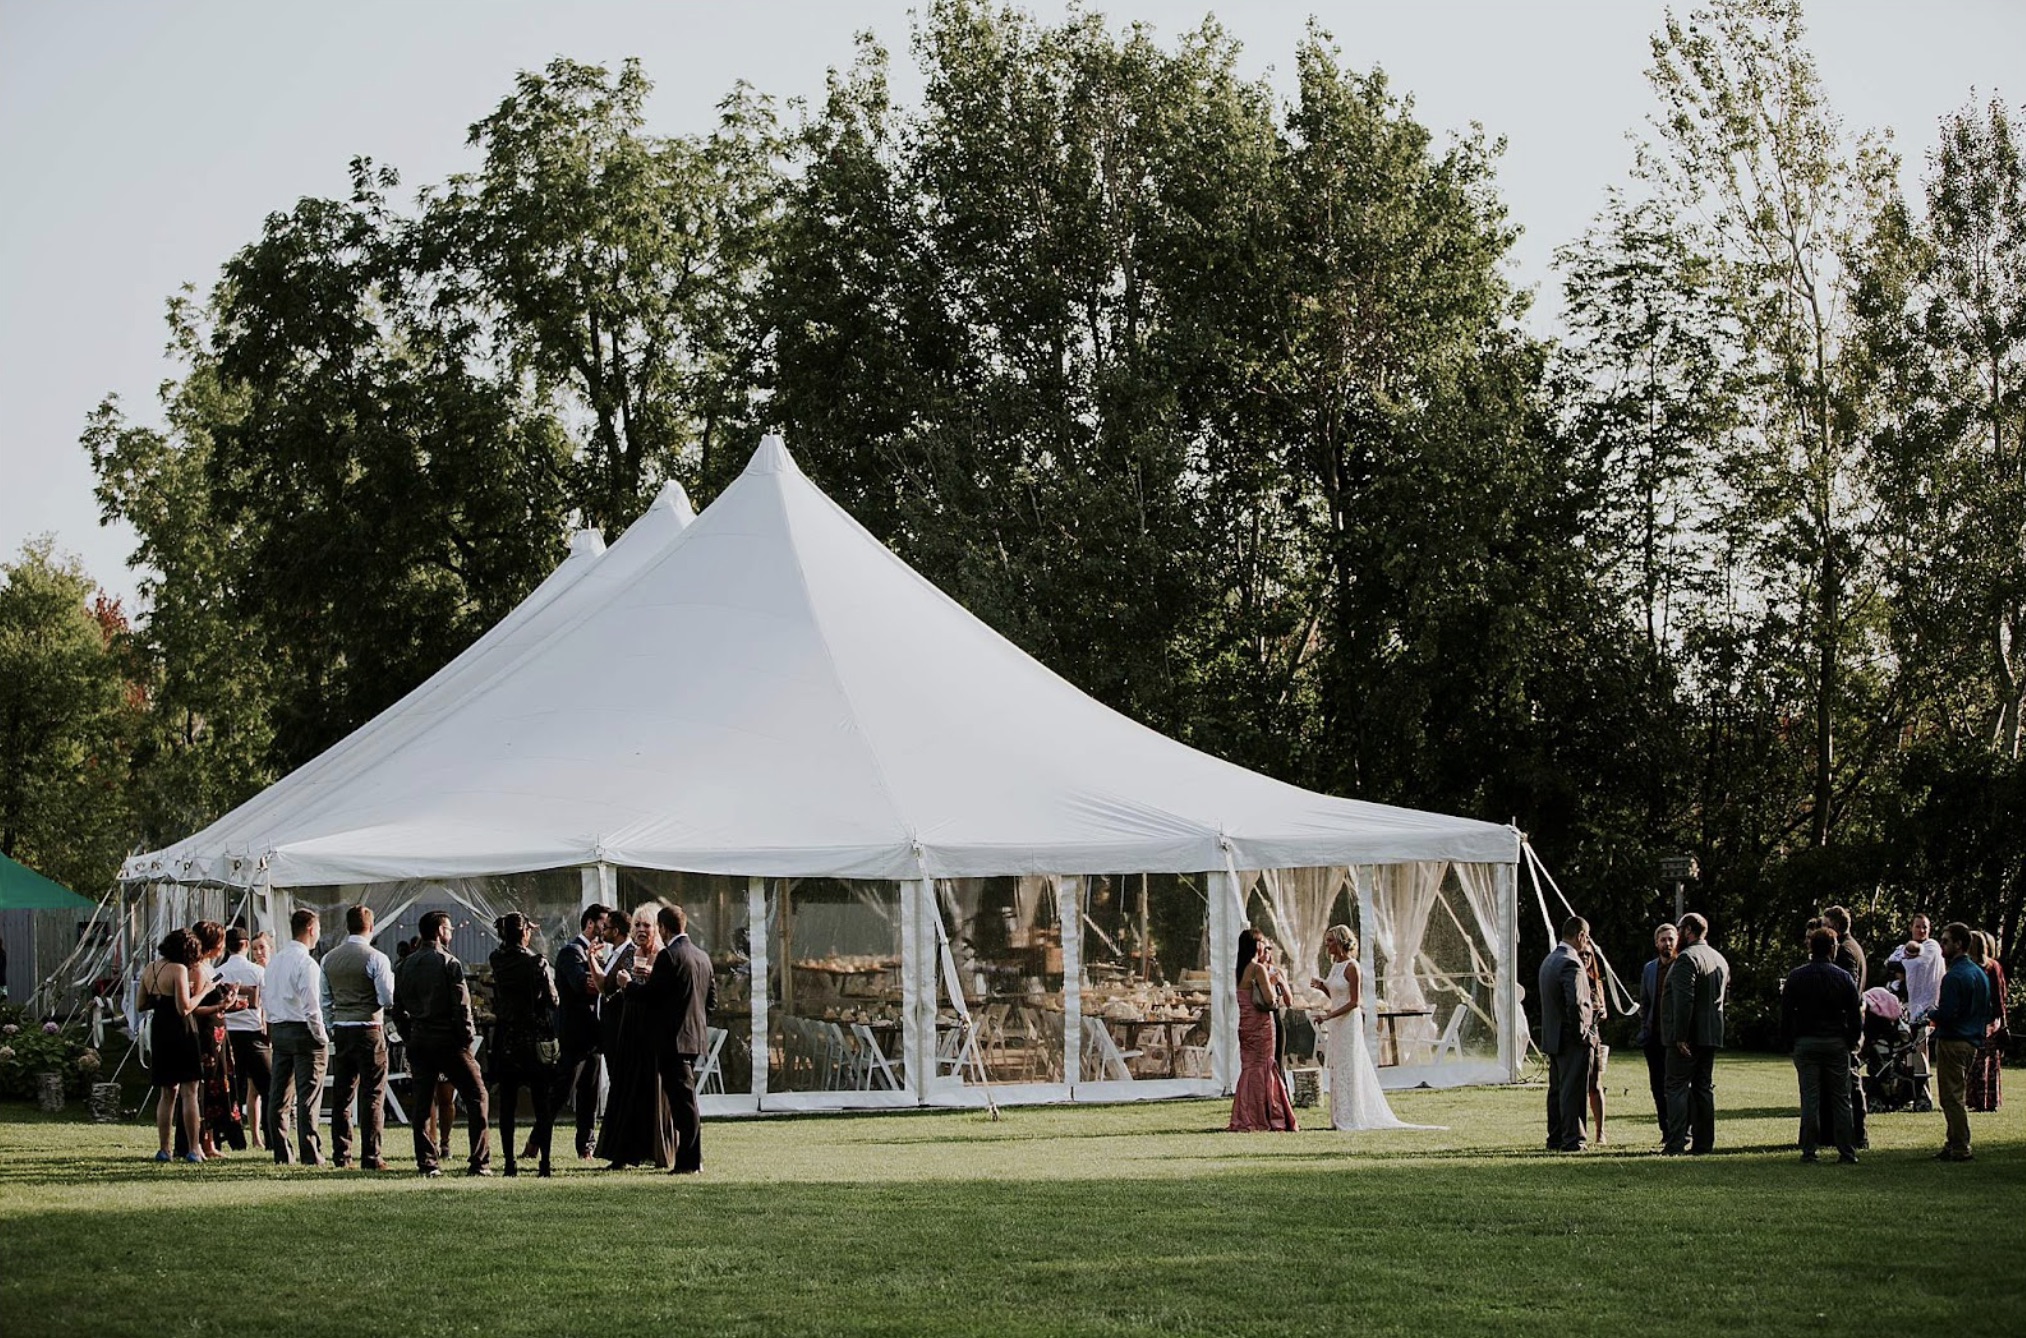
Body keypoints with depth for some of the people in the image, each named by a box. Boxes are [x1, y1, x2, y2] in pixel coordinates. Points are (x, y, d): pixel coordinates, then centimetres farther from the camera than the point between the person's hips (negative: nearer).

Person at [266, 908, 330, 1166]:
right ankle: (310, 1155, -7)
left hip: (278, 1030, 8)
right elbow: (311, 1006, -18)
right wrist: (321, 1037, -9)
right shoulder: (306, 963, -14)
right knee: (308, 1097, -6)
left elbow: (268, 998, 14)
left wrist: (273, 1030, 18)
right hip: (303, 1030, -8)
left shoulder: (275, 961, 12)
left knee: (279, 1095, 9)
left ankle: (282, 1154, 12)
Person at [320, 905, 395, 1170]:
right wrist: (391, 979, 6)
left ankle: (340, 1154, 11)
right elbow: (388, 999, -12)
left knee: (342, 1095, 10)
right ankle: (371, 1157, -4)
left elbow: (325, 1001, 11)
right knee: (372, 1096, -2)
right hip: (370, 1031, -5)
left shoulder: (329, 959, 7)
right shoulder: (376, 959, -11)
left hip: (341, 1030, 5)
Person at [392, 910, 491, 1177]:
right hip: (449, 1041, -5)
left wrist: (410, 1039, 16)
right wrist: (467, 1037, -4)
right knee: (476, 1096, 2)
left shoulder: (404, 966, 9)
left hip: (419, 1042, 5)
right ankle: (479, 1162, -4)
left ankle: (427, 1162, 6)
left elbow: (398, 1009, 10)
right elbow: (461, 1005, -13)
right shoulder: (449, 963, -9)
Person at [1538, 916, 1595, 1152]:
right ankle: (1572, 1140, 0)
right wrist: (1581, 1033, -14)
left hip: (1552, 1036, 9)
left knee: (1557, 1090, 14)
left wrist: (1589, 1006, 15)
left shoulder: (1548, 960, 11)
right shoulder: (1571, 964, -19)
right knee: (1573, 1091, -3)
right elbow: (1575, 1004, -26)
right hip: (1572, 1038, -9)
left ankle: (1555, 1139, 19)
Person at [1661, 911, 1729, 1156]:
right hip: (1712, 1034, 8)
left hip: (1688, 1036, -8)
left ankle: (1677, 1142, -11)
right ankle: (1703, 1142, 11)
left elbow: (1684, 1000, -22)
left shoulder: (1687, 958, -14)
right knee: (1704, 1087, 12)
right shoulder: (1720, 959, 16)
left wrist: (1680, 1036, -22)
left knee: (1677, 1087, -6)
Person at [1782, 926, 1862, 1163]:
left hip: (1805, 1043, 0)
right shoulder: (1844, 978, -1)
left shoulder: (1795, 977, 0)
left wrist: (1790, 1041, 8)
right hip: (1836, 1043, 0)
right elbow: (1855, 1016, 0)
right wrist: (1852, 1040, 12)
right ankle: (1846, 1151, 5)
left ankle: (1809, 1151, 0)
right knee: (1841, 1100, 6)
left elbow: (1785, 1014, 0)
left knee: (1810, 1099, 1)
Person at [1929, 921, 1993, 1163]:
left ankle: (1960, 1149, -5)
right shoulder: (1980, 974, 12)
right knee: (1958, 1096, 17)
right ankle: (1956, 1144, 20)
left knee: (1952, 1097, -5)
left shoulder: (1954, 977, -18)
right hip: (1972, 1042, 9)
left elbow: (1946, 1014, -23)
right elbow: (1987, 1013, 18)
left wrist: (1932, 1016, -4)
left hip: (1952, 1042, -9)